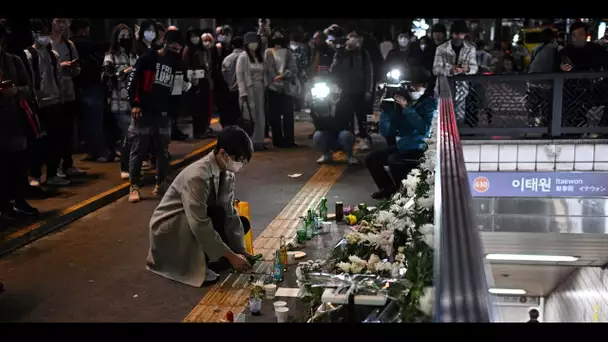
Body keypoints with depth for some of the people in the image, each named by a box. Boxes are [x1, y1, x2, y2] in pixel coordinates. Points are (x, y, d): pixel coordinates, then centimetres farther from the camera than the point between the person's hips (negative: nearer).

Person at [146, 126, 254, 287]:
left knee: (241, 222, -4)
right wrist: (231, 256, -29)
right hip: (168, 229, -8)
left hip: (194, 225, 8)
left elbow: (230, 213, -2)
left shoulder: (227, 174, -7)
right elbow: (200, 225, -33)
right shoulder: (197, 176, -31)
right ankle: (196, 265, -13)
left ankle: (199, 256, 3)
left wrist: (240, 249, -9)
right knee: (216, 215, -31)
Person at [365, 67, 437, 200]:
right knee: (371, 159, 0)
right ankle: (389, 188, 17)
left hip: (421, 150, -6)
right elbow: (386, 132, 1)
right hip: (402, 147, 7)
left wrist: (407, 108, -23)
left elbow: (425, 129, -26)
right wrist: (386, 109, -12)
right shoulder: (401, 103, 4)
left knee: (393, 160, -29)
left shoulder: (431, 103, -8)